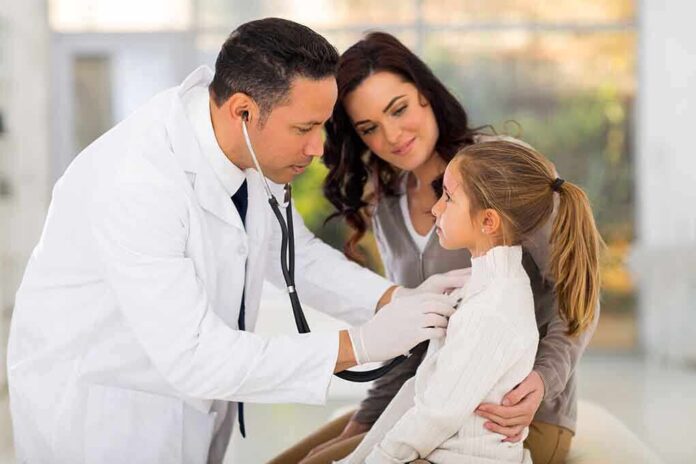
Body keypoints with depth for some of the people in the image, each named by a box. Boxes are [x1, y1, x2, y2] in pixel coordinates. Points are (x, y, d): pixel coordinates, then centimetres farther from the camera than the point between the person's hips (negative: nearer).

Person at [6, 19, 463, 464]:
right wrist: (359, 344, -31)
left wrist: (394, 298, -11)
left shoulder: (247, 141, -11)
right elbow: (192, 359, -34)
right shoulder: (136, 181, -34)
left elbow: (288, 249, 5)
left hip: (190, 387, 7)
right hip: (96, 408, -7)